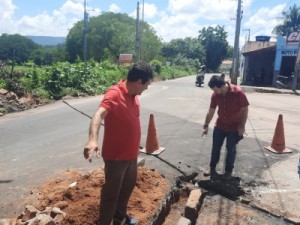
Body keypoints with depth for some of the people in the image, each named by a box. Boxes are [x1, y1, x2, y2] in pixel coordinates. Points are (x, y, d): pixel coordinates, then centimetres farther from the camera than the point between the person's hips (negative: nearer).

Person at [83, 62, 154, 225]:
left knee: (128, 187, 25)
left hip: (131, 153, 9)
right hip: (116, 156, -9)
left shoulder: (133, 94, 3)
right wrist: (93, 139, -58)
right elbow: (99, 114, -41)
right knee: (111, 193, 6)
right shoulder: (115, 94, -24)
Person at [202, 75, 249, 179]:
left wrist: (242, 126, -16)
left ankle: (229, 170, 24)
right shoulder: (215, 95, -10)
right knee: (215, 147, 9)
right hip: (220, 125, 4)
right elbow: (211, 111, 0)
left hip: (234, 127, -3)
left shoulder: (238, 92, -23)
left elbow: (245, 109, -15)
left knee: (231, 149, 7)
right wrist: (206, 126, 2)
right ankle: (212, 168, 26)